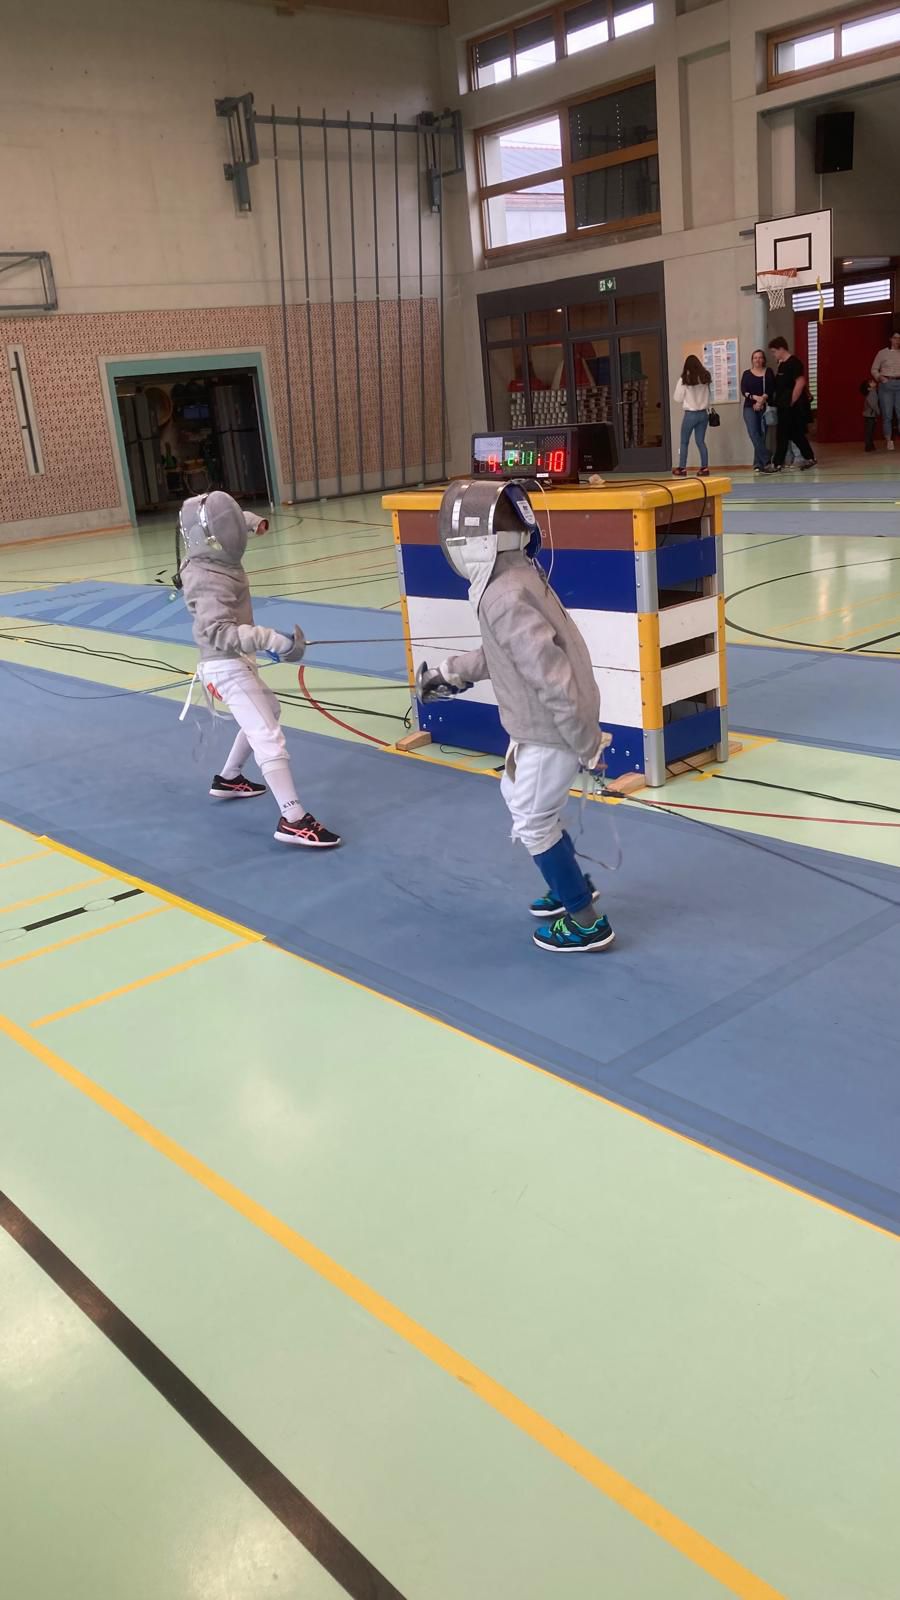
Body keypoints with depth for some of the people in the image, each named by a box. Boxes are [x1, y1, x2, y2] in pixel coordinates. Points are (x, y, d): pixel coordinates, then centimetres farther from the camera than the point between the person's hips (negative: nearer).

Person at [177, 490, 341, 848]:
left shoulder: (209, 557, 0)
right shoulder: (209, 581, -27)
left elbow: (223, 518, 23)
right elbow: (218, 631, -39)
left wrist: (251, 520, 9)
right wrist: (273, 641, -46)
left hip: (235, 661, 10)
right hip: (227, 667, -10)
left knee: (268, 712, 29)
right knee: (268, 736, -17)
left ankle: (228, 780, 41)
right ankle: (294, 821, -24)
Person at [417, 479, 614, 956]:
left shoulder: (504, 598, -29)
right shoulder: (516, 574, 1)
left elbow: (552, 676, -29)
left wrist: (586, 744, -23)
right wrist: (455, 672, 20)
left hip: (552, 728, -9)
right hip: (541, 721, 9)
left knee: (532, 824, 7)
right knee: (519, 798, 27)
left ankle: (587, 922, 18)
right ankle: (571, 885, 43)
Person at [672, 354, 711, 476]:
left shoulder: (684, 380, -11)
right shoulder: (705, 378, -1)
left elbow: (677, 398, -4)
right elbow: (708, 396, 5)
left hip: (690, 414, -3)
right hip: (703, 413, 3)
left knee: (684, 442, 8)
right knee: (701, 441, 9)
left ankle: (682, 468, 9)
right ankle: (704, 468, 5)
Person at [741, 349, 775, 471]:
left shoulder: (768, 372, 9)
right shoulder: (747, 374, 10)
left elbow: (771, 389, -1)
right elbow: (743, 390, -1)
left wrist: (762, 401, -15)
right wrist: (756, 398, -16)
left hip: (765, 407, 0)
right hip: (750, 407, 0)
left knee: (762, 435, -2)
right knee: (754, 434, -15)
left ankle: (758, 463, 4)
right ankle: (766, 460, -16)